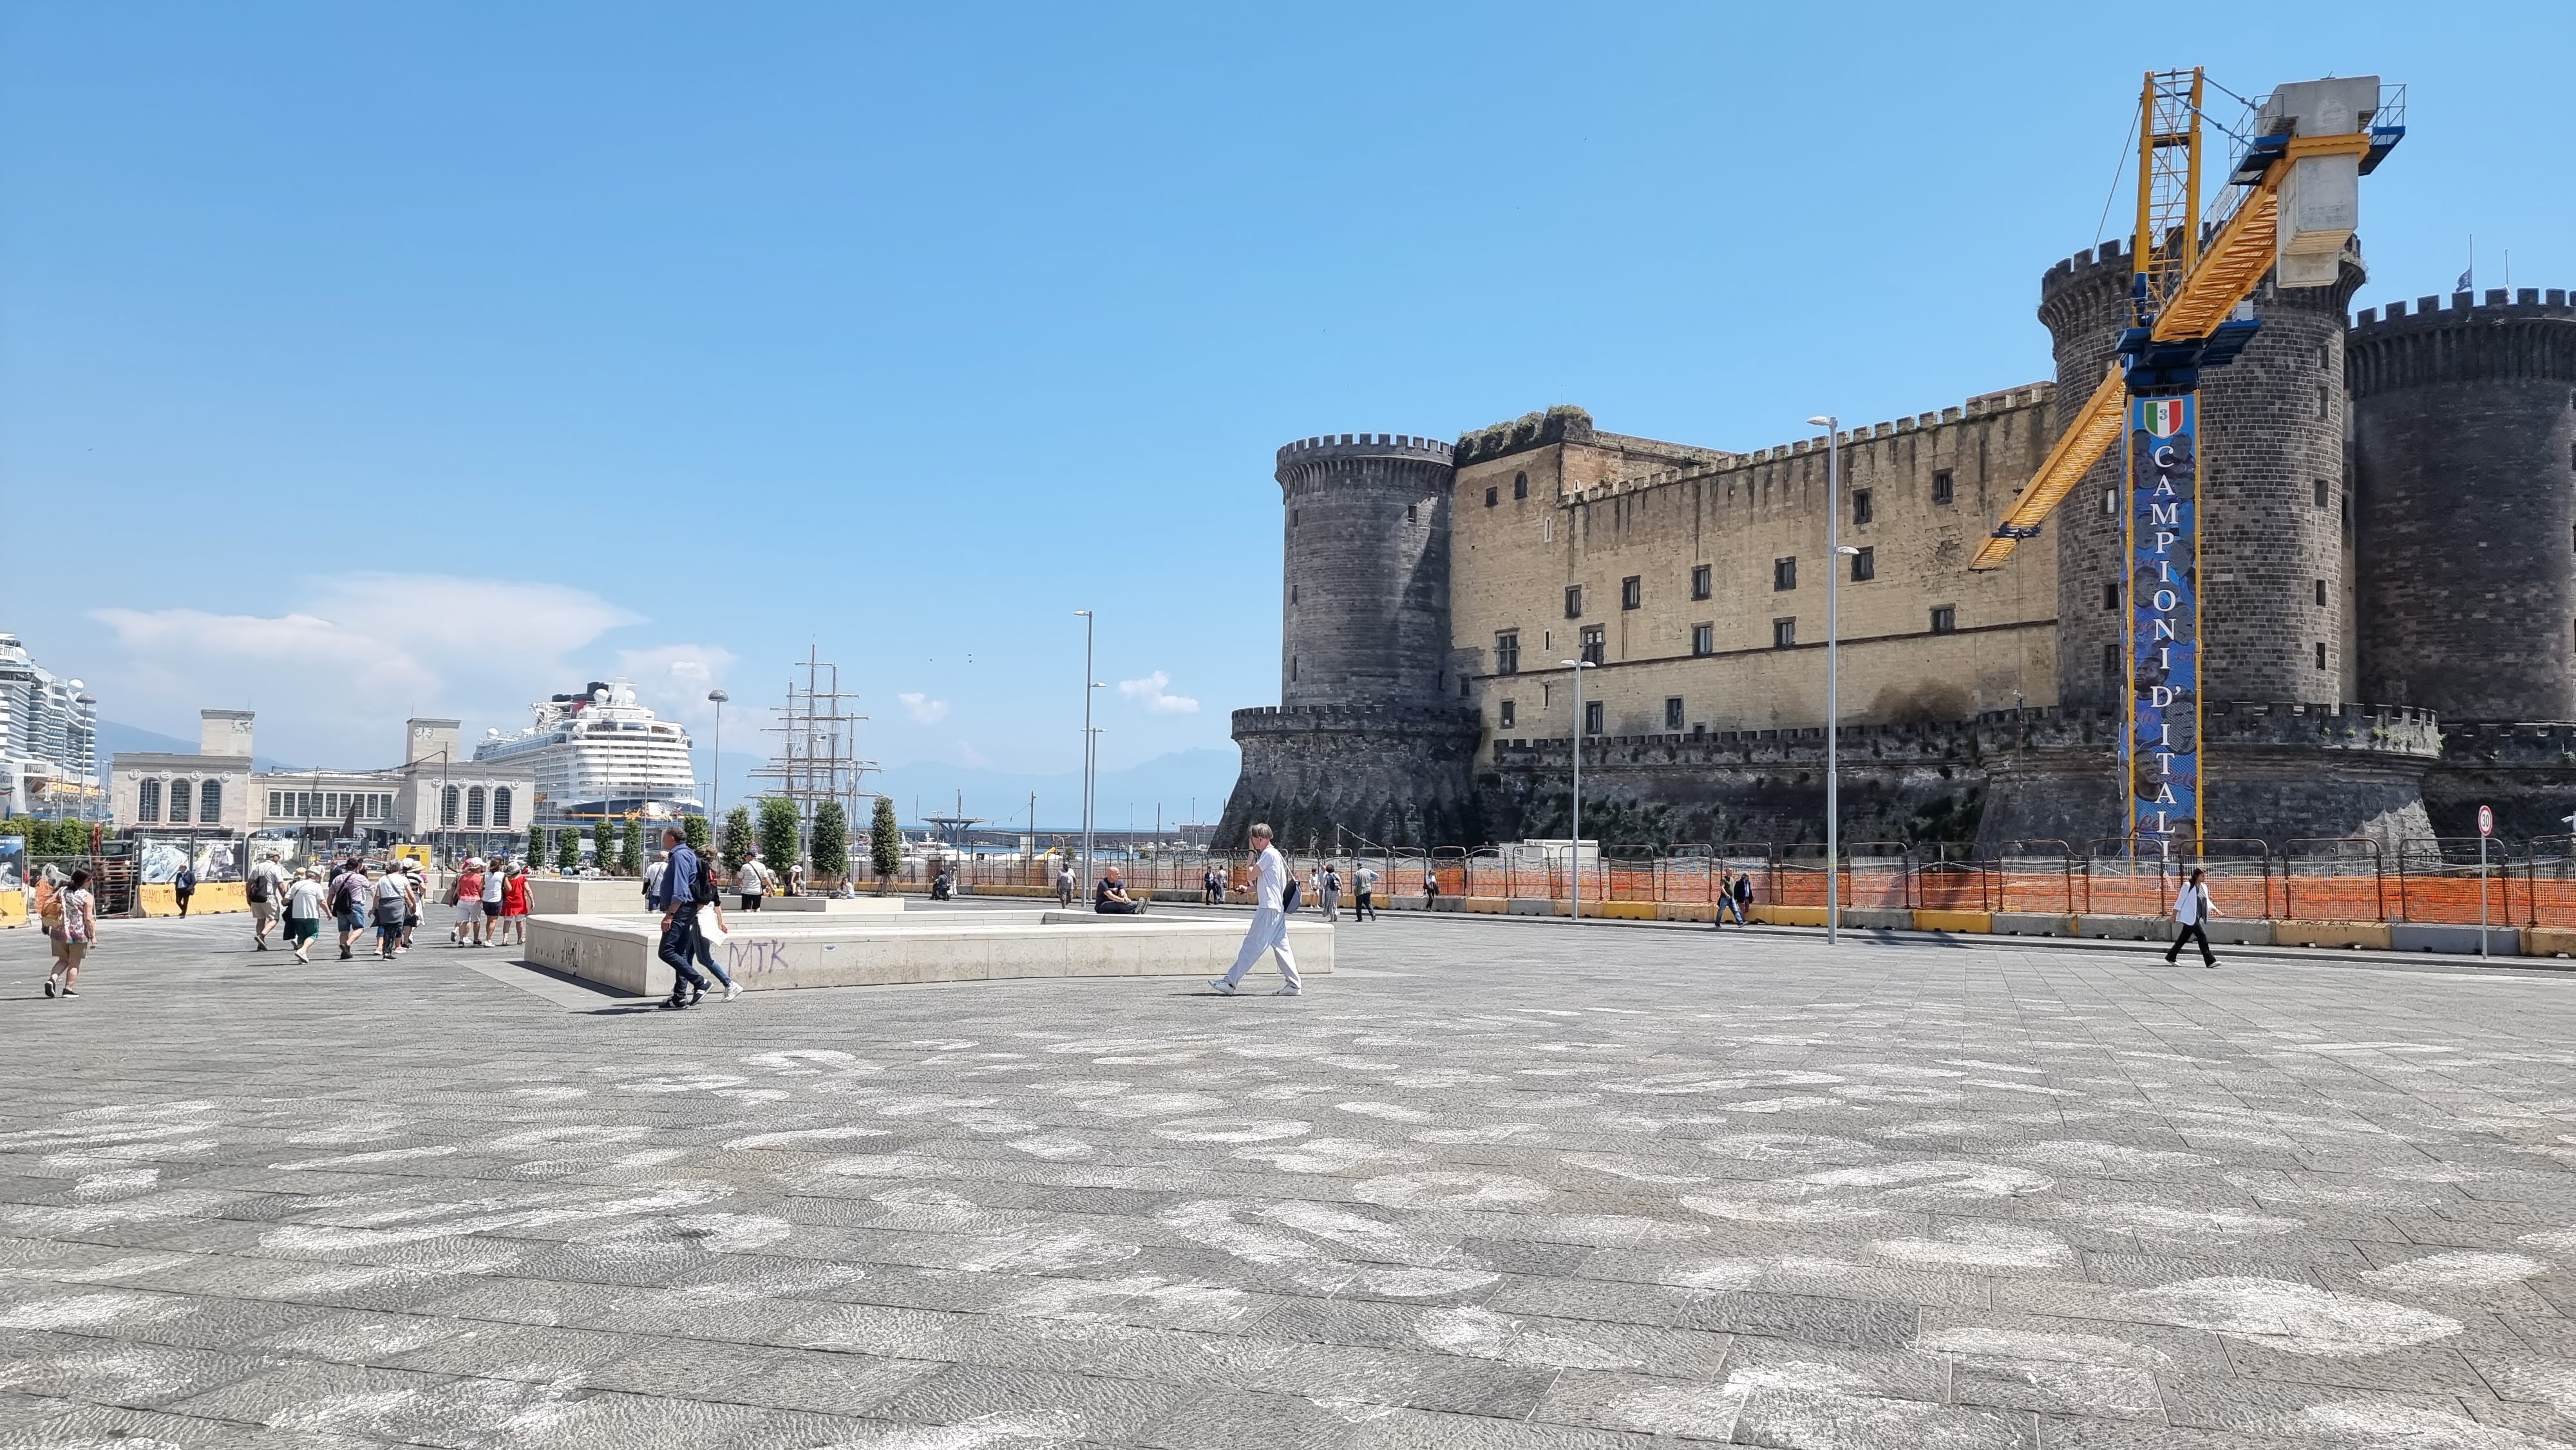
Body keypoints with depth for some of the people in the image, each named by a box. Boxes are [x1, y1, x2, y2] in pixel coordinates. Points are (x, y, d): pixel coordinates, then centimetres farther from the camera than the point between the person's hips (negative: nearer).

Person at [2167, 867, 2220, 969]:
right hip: (2190, 917, -8)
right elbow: (2180, 900, -8)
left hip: (2197, 918, 8)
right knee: (2202, 936, -13)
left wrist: (2213, 908, 6)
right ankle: (2210, 961, -12)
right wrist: (2175, 913, -8)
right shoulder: (2188, 886, -10)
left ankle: (2170, 957, 23)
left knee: (2183, 938, 13)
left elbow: (2207, 901, 23)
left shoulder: (2204, 887, 13)